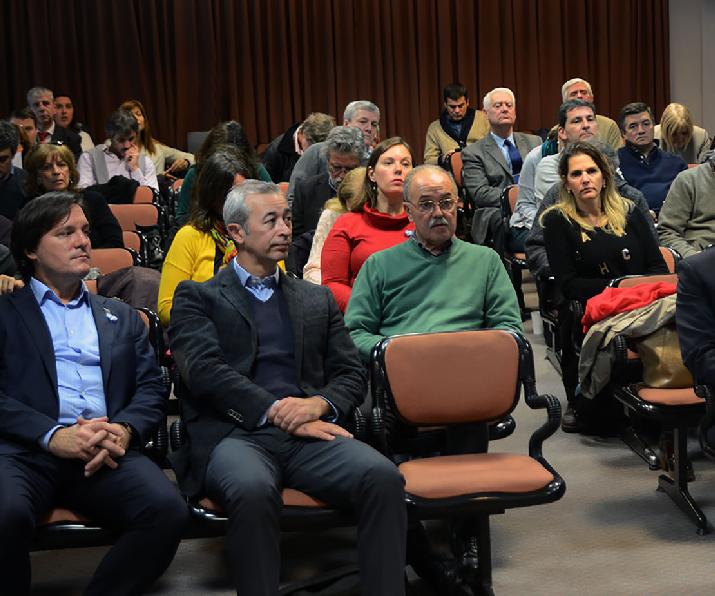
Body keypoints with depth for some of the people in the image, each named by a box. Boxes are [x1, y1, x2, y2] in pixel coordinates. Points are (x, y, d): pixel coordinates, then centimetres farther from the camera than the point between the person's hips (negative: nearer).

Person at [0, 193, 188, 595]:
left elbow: (151, 391, 15)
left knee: (168, 510, -28)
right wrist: (53, 436, -15)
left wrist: (124, 429, -8)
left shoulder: (123, 318, 26)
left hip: (107, 454, 3)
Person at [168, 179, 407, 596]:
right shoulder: (197, 296, 13)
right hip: (236, 433, -3)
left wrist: (319, 404, -7)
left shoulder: (318, 299, 24)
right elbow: (205, 370, -4)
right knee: (254, 489, -38)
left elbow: (352, 374, 16)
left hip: (310, 434, 3)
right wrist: (277, 413, -13)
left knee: (384, 477, -27)